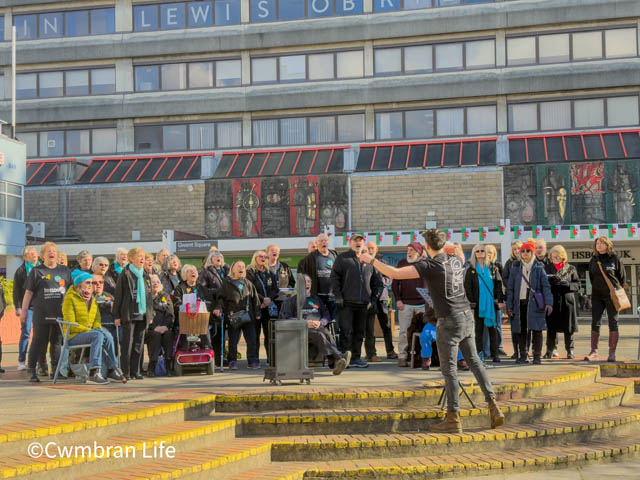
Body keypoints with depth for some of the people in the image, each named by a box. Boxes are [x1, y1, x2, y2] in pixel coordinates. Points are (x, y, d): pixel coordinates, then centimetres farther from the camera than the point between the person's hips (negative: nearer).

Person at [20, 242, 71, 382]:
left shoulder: (64, 271, 13)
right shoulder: (36, 271, 4)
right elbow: (28, 293, 2)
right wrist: (23, 310, -3)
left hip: (60, 313, 3)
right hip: (41, 313, -3)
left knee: (57, 342, 10)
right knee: (39, 342, -3)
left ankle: (56, 369, 18)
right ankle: (32, 370, 1)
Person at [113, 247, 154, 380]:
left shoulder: (145, 276, 14)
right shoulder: (125, 275, -3)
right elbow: (118, 295, -4)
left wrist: (151, 314, 15)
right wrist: (117, 316, -8)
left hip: (142, 315, 5)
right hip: (129, 315, -5)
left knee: (139, 344, 7)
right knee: (127, 344, -4)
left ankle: (135, 371, 13)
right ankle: (125, 372, 0)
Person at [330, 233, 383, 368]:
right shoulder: (342, 258, 4)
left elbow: (376, 281, 21)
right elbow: (334, 277, -2)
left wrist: (373, 298, 11)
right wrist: (338, 296, -10)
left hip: (363, 303, 4)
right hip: (346, 303, -4)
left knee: (359, 332, 7)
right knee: (346, 331, -7)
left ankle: (356, 357, 14)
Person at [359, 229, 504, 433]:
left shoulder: (429, 265, -15)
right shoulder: (456, 260, 6)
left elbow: (394, 273, -19)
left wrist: (372, 260, -8)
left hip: (450, 320, -7)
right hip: (467, 315, 7)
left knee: (449, 368, 0)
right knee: (474, 360, 16)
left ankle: (453, 418, 3)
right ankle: (492, 404, 11)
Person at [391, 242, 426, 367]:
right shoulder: (402, 263, 7)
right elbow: (395, 283, 8)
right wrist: (398, 300, -2)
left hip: (422, 304, 0)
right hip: (405, 304, 0)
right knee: (404, 331, -3)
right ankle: (402, 357, 1)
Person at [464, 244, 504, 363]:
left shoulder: (492, 268, 9)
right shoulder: (471, 270, 4)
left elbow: (498, 284, 7)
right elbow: (467, 287, 0)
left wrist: (500, 300, -2)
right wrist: (471, 303, -8)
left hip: (491, 303, 1)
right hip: (478, 304, -1)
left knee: (493, 329, 3)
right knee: (478, 329, 2)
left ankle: (495, 354, 7)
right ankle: (479, 354, 5)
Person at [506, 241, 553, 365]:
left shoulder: (539, 267, 5)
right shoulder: (515, 267, 10)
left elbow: (546, 286, 1)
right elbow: (510, 288, 9)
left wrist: (549, 302, -11)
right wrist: (509, 306, 2)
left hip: (534, 303, -2)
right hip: (519, 303, 2)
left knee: (537, 329, -4)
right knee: (521, 330, 5)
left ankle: (537, 355, 3)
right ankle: (523, 355, 14)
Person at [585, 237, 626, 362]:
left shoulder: (614, 259, -2)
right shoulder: (593, 260, 8)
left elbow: (622, 277, 4)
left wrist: (618, 290, 2)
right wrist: (596, 288, 13)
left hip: (612, 295, -3)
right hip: (597, 296, 3)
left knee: (613, 323, 0)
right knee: (595, 323, -1)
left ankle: (612, 353, 3)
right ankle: (594, 352, 2)